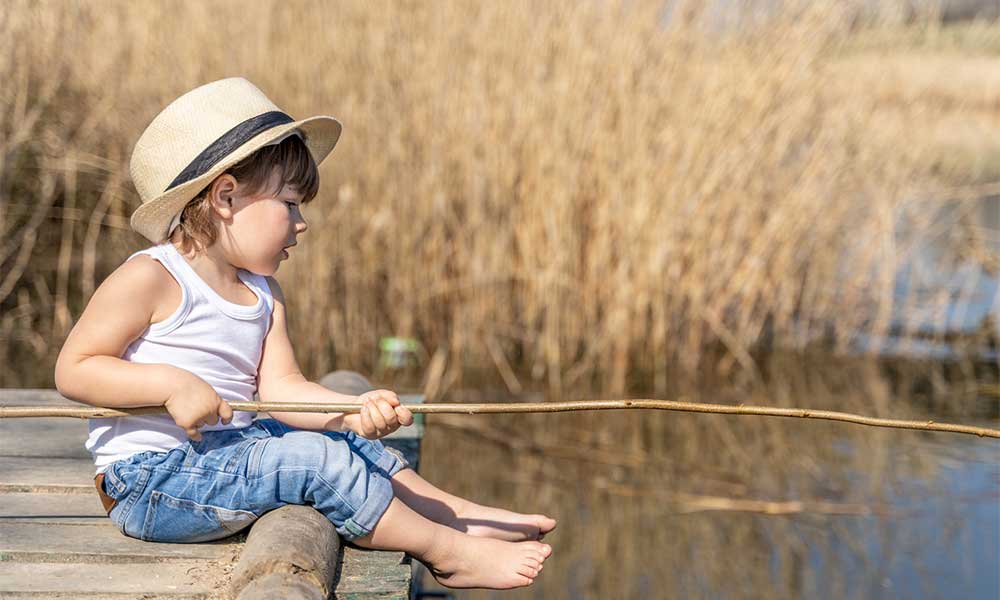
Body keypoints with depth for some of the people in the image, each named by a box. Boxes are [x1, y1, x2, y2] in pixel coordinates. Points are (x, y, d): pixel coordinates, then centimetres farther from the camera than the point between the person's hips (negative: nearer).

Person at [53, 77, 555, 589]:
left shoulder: (263, 295, 11)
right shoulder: (149, 278, -14)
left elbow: (281, 388, -1)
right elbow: (73, 370, -16)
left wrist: (353, 412, -19)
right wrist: (170, 383, -27)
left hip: (226, 453, 9)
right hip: (151, 480, -9)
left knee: (351, 443, 9)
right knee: (318, 461, -19)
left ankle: (463, 516, 20)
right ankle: (448, 552, -10)